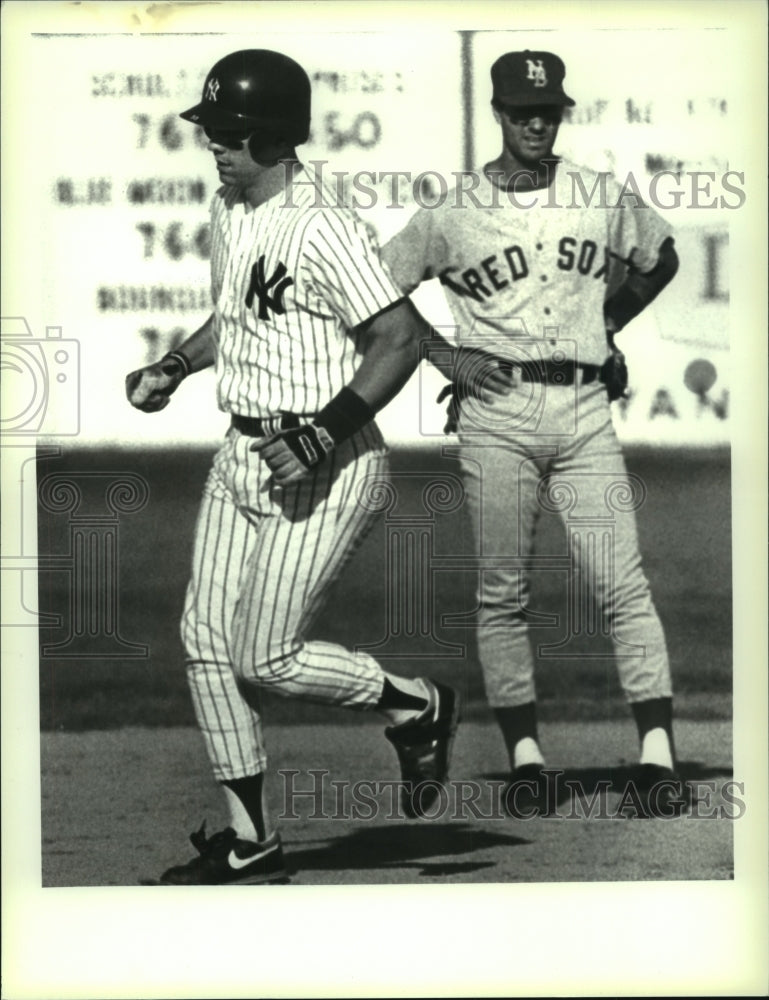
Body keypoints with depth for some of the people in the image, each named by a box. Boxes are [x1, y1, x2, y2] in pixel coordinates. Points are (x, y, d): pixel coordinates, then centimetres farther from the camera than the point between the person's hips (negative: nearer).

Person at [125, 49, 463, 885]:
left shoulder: (321, 230, -20)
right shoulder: (227, 212, 8)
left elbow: (399, 339, -22)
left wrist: (323, 433, -28)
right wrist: (171, 369, 11)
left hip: (323, 465, -9)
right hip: (242, 453, 9)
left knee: (263, 657, -9)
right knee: (205, 639, 6)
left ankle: (418, 706, 16)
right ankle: (249, 839, 16)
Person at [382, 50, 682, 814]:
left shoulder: (605, 201, 8)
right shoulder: (451, 217, 2)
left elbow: (661, 259, 26)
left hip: (585, 408, 1)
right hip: (497, 415, -1)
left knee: (620, 584, -7)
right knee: (502, 593, 1)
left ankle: (657, 752, -9)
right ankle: (524, 754, 9)